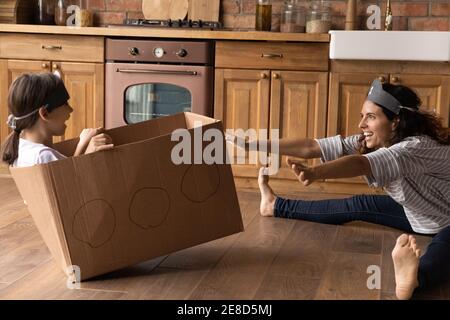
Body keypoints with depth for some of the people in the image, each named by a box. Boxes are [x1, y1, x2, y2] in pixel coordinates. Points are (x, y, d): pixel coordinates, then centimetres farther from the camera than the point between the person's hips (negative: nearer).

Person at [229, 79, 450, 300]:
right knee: (359, 206, 8)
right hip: (419, 215, 8)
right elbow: (311, 147, -10)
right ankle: (275, 206, 21)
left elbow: (359, 164, -53)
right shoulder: (368, 142, -8)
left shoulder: (419, 147, -34)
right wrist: (253, 145, -13)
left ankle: (413, 278, -76)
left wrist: (314, 172, -67)